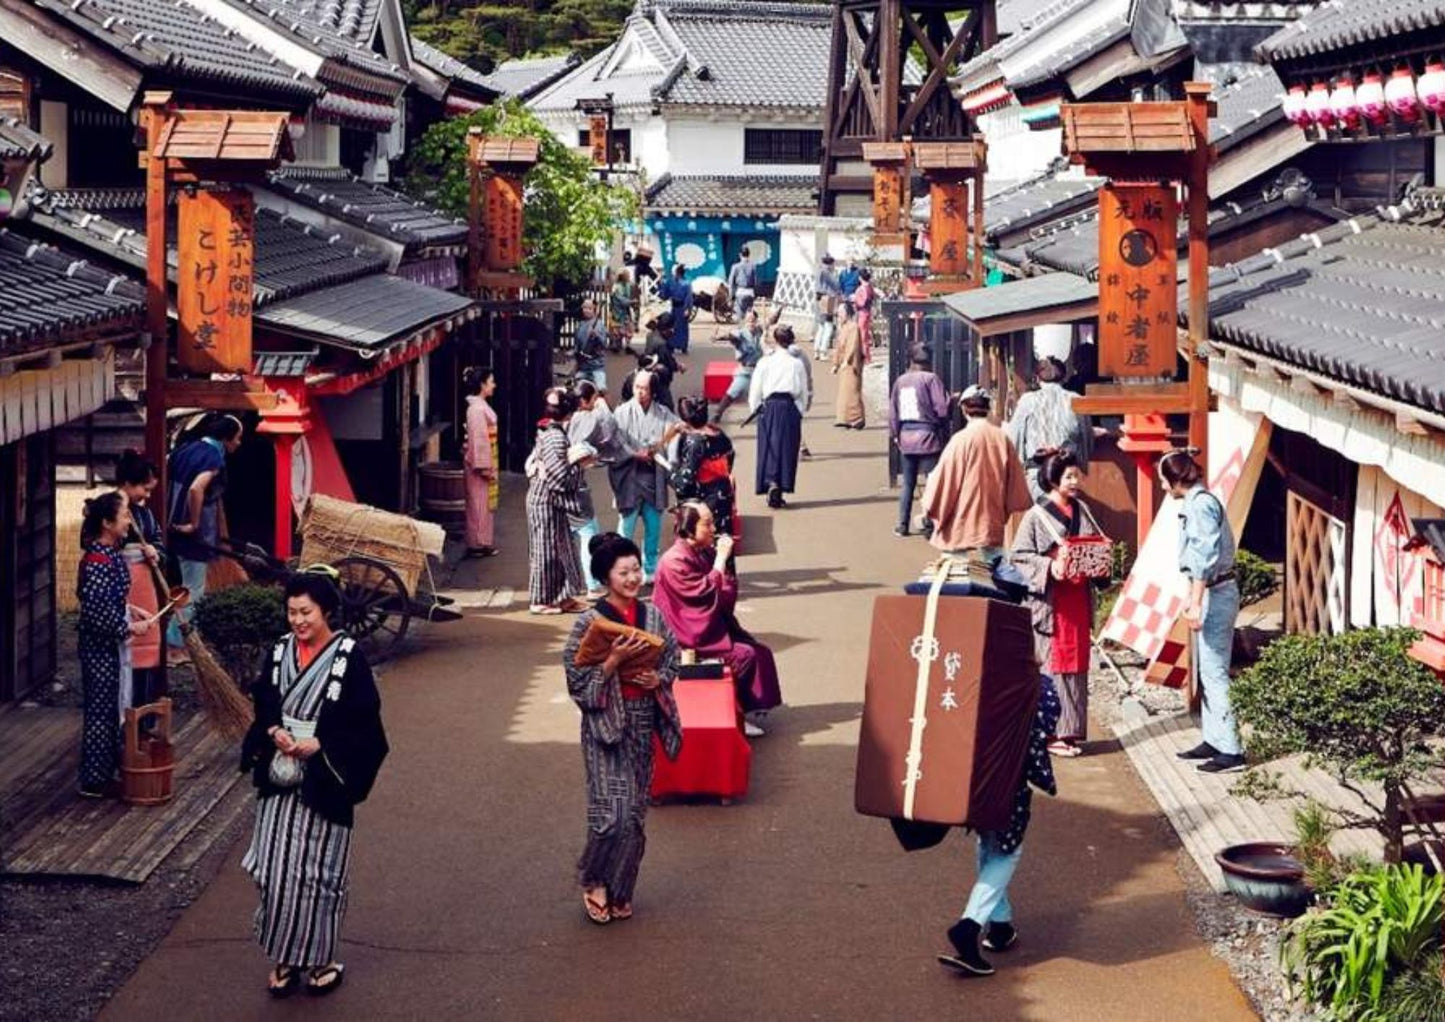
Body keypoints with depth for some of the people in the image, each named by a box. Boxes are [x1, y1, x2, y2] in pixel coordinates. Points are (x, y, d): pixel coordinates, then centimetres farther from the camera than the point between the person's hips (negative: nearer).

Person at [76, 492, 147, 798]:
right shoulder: (96, 561, -22)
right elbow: (94, 610, -26)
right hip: (99, 647, -9)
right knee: (100, 712, 0)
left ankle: (106, 770, 28)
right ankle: (93, 781, 9)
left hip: (112, 645, 9)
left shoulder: (110, 553, 6)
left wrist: (130, 611, 11)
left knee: (112, 709, 17)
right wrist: (127, 627, -19)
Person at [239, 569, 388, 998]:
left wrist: (319, 745, -18)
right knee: (277, 871, 3)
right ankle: (284, 957, 16)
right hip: (280, 779, 4)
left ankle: (320, 958, 16)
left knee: (318, 872, 3)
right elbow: (262, 707, 12)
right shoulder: (280, 652, 5)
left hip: (323, 782, -4)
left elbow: (363, 720, -9)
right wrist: (273, 733, -8)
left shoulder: (348, 656, -9)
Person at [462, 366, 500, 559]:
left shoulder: (481, 405, 12)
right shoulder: (476, 408, -19)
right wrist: (484, 466, -21)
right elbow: (478, 438, -21)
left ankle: (482, 542, 20)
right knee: (479, 503, -2)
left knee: (485, 503, 14)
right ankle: (478, 545, 4)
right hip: (481, 461, -10)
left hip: (487, 460, 10)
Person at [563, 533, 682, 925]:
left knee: (635, 814, 9)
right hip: (606, 723, -5)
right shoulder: (590, 623, -11)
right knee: (613, 813, -10)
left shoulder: (653, 616, 3)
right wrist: (614, 660, -23)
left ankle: (619, 891, 23)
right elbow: (578, 680, -11)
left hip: (643, 722, 5)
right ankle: (592, 881, 14)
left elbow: (671, 661, 12)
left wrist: (657, 678, -8)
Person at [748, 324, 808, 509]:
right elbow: (804, 392, 2)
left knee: (769, 447, 6)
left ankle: (771, 483, -10)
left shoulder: (764, 362, -2)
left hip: (769, 406, 0)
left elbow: (755, 389, 2)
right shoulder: (796, 364, -2)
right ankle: (782, 488, 4)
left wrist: (755, 408, 15)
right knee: (787, 449, 5)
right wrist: (801, 411, 13)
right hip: (790, 408, 0)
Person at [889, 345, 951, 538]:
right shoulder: (931, 379, -9)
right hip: (928, 436, -5)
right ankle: (929, 524, -2)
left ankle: (902, 524, 15)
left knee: (908, 483, 13)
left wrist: (895, 434, 19)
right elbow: (942, 408, -14)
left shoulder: (900, 381, 8)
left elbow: (893, 411, 10)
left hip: (906, 437, 5)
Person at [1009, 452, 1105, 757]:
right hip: (1051, 600, -6)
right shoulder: (1037, 515, -7)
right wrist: (1048, 566, -22)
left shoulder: (1081, 509, 10)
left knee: (1077, 663, 8)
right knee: (1052, 663, -4)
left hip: (1079, 597, 6)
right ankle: (1052, 733, 1)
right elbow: (1018, 555, -10)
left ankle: (1072, 730, 15)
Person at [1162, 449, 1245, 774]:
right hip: (1210, 592, 10)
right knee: (1207, 672, 14)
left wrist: (1195, 602, -24)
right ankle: (1213, 740, 20)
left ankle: (1230, 750, -9)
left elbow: (1205, 555, -22)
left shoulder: (1201, 504, -15)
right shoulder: (1195, 502, 15)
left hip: (1215, 594, -10)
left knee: (1214, 672, -9)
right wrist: (1193, 599, 24)